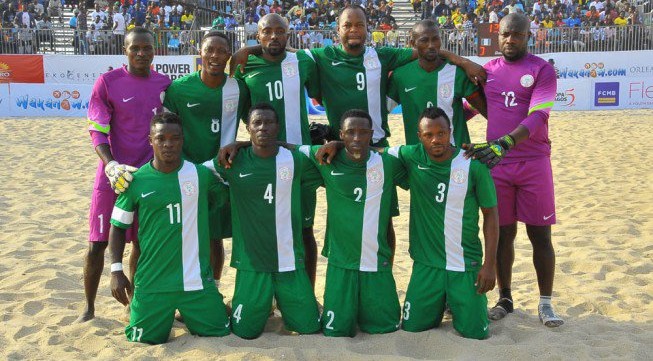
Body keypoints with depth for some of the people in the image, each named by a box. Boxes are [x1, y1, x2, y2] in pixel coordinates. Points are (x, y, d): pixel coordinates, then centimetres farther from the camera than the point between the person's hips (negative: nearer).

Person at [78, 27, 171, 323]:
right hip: (113, 174, -3)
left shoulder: (165, 84, 4)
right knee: (98, 243, 1)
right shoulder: (107, 82, -6)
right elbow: (97, 131, -9)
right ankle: (89, 308, 17)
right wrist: (111, 165, -24)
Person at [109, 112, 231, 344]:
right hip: (151, 283, 0)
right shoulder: (136, 181, -4)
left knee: (220, 334, 6)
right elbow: (118, 227, 5)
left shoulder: (202, 175, -3)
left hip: (197, 281, 1)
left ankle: (186, 314, 35)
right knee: (145, 340, 6)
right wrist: (116, 270, -3)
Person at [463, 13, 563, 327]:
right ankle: (505, 299, 21)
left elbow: (537, 116, -16)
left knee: (540, 235, 2)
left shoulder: (542, 70, -3)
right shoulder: (488, 70, 11)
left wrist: (505, 143, -30)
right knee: (502, 234, 7)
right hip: (496, 163, 3)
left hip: (534, 163, -3)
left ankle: (545, 302, 15)